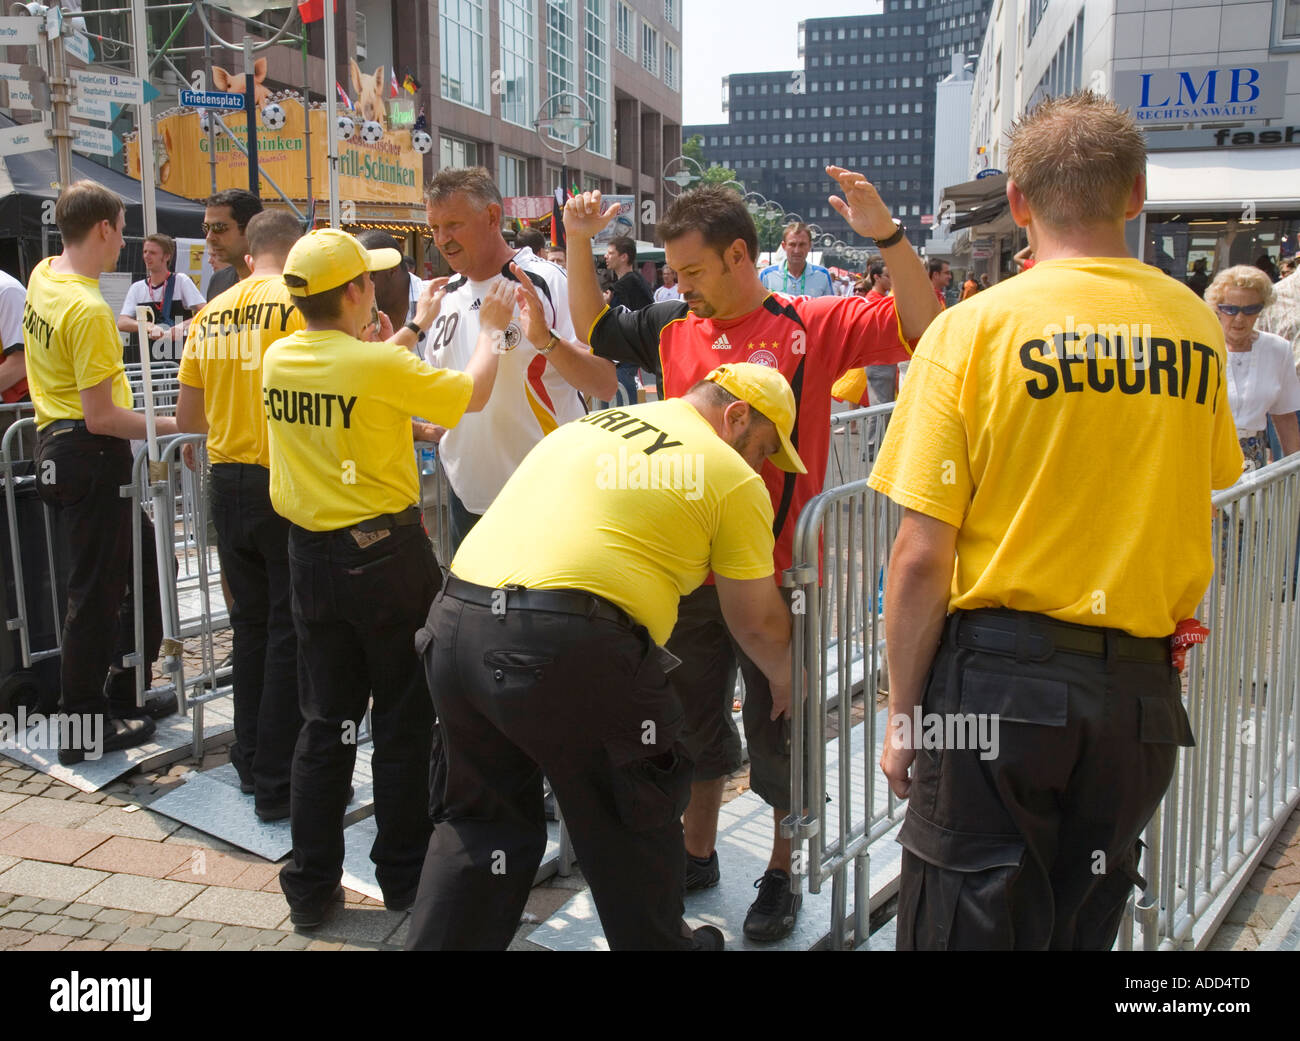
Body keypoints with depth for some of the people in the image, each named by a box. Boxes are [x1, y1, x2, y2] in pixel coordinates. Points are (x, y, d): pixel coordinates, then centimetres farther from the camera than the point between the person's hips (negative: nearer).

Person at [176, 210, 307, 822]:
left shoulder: (211, 315, 9)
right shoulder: (302, 302, -9)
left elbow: (187, 418, 13)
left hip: (227, 483, 6)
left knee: (251, 626, 17)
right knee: (291, 633, 2)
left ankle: (250, 762, 28)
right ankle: (278, 783, 7)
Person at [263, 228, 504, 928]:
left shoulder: (279, 358, 0)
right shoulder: (381, 363, -19)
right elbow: (472, 395, -6)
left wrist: (415, 328, 26)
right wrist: (491, 329, 9)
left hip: (311, 556, 6)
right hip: (386, 553, -5)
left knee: (325, 720, 14)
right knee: (403, 720, 10)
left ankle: (311, 885, 20)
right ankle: (404, 875, 22)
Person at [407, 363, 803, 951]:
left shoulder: (588, 425, 24)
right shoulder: (732, 477, 4)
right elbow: (757, 623, 10)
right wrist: (786, 681, 30)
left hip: (455, 620, 7)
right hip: (568, 647, -6)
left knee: (481, 820, 22)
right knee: (632, 823, 16)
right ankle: (659, 945, 33)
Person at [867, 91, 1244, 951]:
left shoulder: (975, 327, -10)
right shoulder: (1196, 328, 2)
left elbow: (921, 559, -12)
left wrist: (905, 713, -3)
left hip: (1000, 678, -4)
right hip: (1142, 689, 4)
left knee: (969, 924, 9)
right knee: (1083, 927, 19)